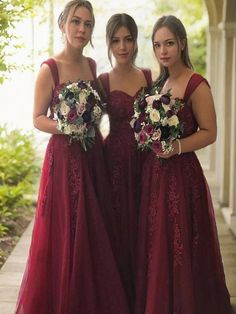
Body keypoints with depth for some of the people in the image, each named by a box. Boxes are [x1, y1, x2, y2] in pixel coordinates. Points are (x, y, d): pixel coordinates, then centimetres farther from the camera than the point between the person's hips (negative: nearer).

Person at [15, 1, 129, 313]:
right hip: (64, 156, -6)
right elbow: (38, 118, -6)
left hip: (94, 155, 6)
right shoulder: (49, 70, -7)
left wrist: (99, 135, 7)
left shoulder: (91, 65, 10)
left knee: (93, 232, 10)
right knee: (65, 234, 0)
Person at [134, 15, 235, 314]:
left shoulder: (196, 85, -11)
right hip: (153, 172, 7)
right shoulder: (158, 82, 12)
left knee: (179, 248, 0)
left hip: (181, 174, -7)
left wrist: (176, 147, -23)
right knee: (153, 246, 13)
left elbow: (209, 132, -12)